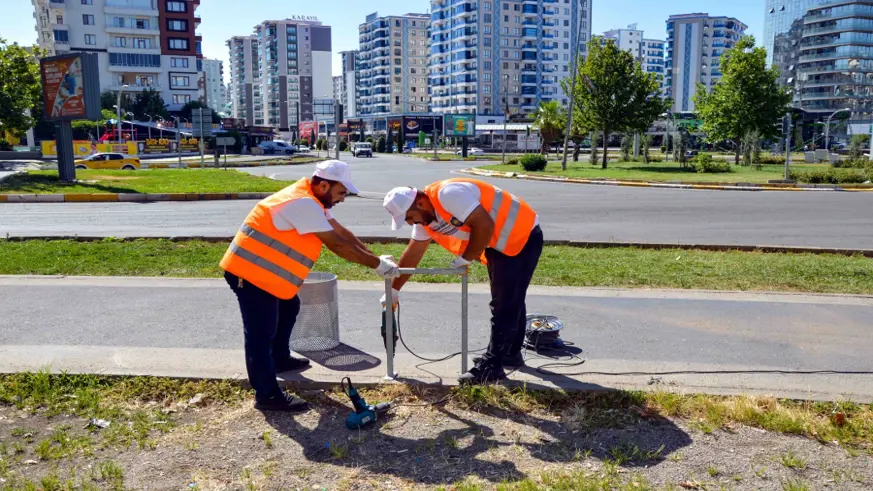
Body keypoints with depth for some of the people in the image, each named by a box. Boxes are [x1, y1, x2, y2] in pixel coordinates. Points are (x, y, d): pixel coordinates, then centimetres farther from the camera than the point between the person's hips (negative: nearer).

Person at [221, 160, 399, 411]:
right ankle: (267, 395, 3)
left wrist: (374, 258, 3)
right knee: (261, 333, -5)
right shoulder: (302, 203, -24)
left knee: (289, 308, 24)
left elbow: (341, 232, 9)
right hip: (250, 272, -11)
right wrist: (376, 263, -17)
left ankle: (280, 359, 41)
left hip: (261, 270, 11)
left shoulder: (311, 200, 9)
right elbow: (336, 244, -24)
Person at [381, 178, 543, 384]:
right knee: (510, 302, 20)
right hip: (498, 244, 10)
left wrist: (465, 258, -19)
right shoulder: (425, 216, 4)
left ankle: (491, 367, -3)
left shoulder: (448, 194, -27)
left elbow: (484, 225, -31)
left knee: (505, 305, -7)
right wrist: (394, 290, 15)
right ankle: (511, 353, 33)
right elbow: (412, 254, 11)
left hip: (522, 237, -10)